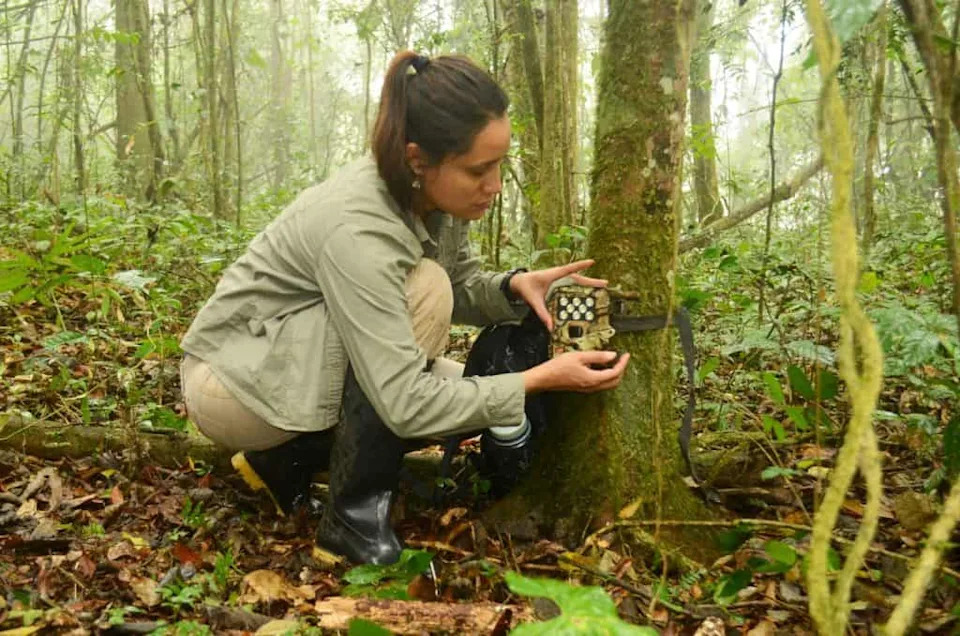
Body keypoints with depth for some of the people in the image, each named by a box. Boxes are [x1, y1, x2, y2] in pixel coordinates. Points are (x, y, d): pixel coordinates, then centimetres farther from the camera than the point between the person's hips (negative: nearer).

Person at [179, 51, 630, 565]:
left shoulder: (432, 194, -10)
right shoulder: (357, 228, -34)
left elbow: (461, 286, 5)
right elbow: (406, 405, -36)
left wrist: (514, 288, -16)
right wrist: (540, 379, -30)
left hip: (303, 361, 8)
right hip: (234, 378, -8)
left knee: (465, 392, -2)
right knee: (422, 292, -29)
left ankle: (289, 459, 8)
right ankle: (355, 511, -15)